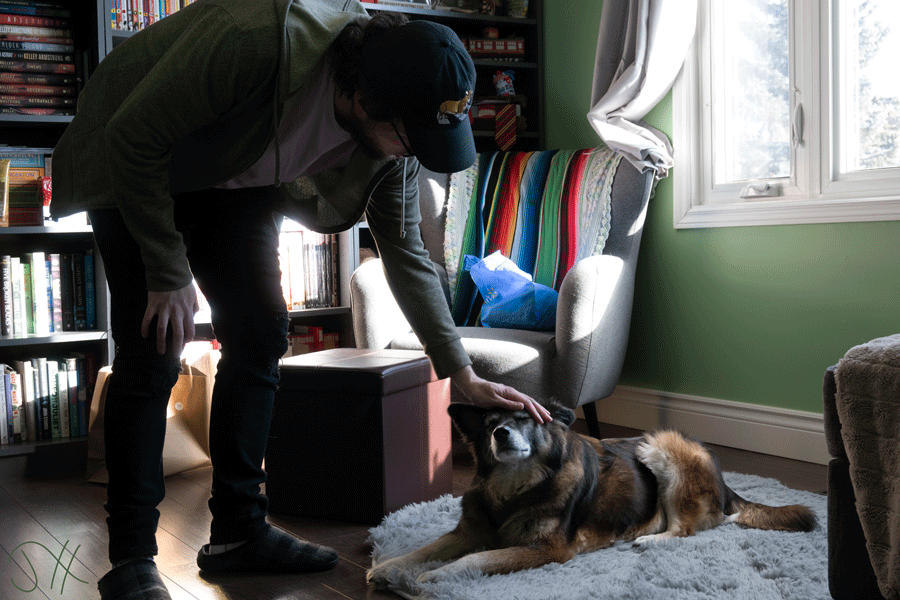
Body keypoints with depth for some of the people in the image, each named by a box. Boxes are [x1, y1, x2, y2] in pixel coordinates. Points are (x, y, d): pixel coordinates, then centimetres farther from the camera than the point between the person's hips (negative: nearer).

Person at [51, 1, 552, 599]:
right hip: (136, 171, -5)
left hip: (234, 184, 6)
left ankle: (238, 531, 10)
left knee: (260, 334, -3)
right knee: (153, 353, -13)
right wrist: (168, 275, -23)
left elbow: (406, 251, -9)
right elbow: (132, 139, -29)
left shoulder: (393, 130, -19)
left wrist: (465, 375, -9)